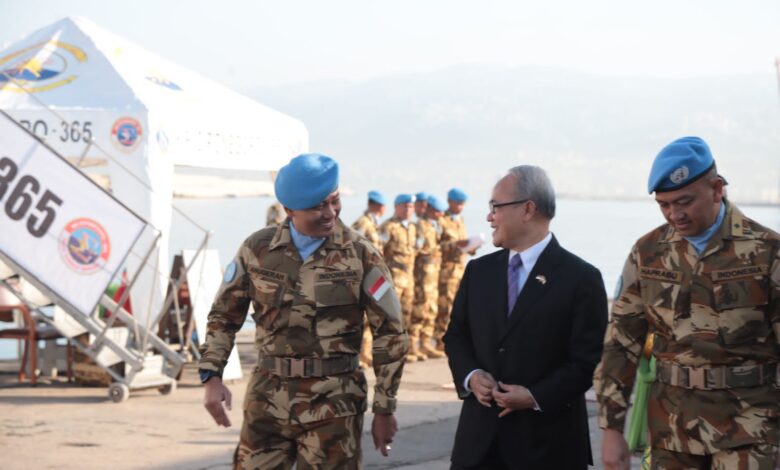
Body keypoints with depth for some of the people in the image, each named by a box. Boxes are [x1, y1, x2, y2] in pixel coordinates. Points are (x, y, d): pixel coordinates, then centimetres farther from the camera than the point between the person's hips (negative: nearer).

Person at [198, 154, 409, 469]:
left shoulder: (361, 256, -4)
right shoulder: (257, 249, 2)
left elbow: (390, 333, -2)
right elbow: (223, 315, 12)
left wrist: (384, 409, -2)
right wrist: (211, 377, 0)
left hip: (333, 403, -2)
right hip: (268, 398, 3)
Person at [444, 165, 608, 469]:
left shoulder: (581, 278, -6)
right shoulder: (479, 271, 11)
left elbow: (589, 359, -8)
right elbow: (456, 335, 16)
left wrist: (536, 397, -16)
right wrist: (470, 375, -5)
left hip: (547, 442, -4)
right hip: (480, 434, 4)